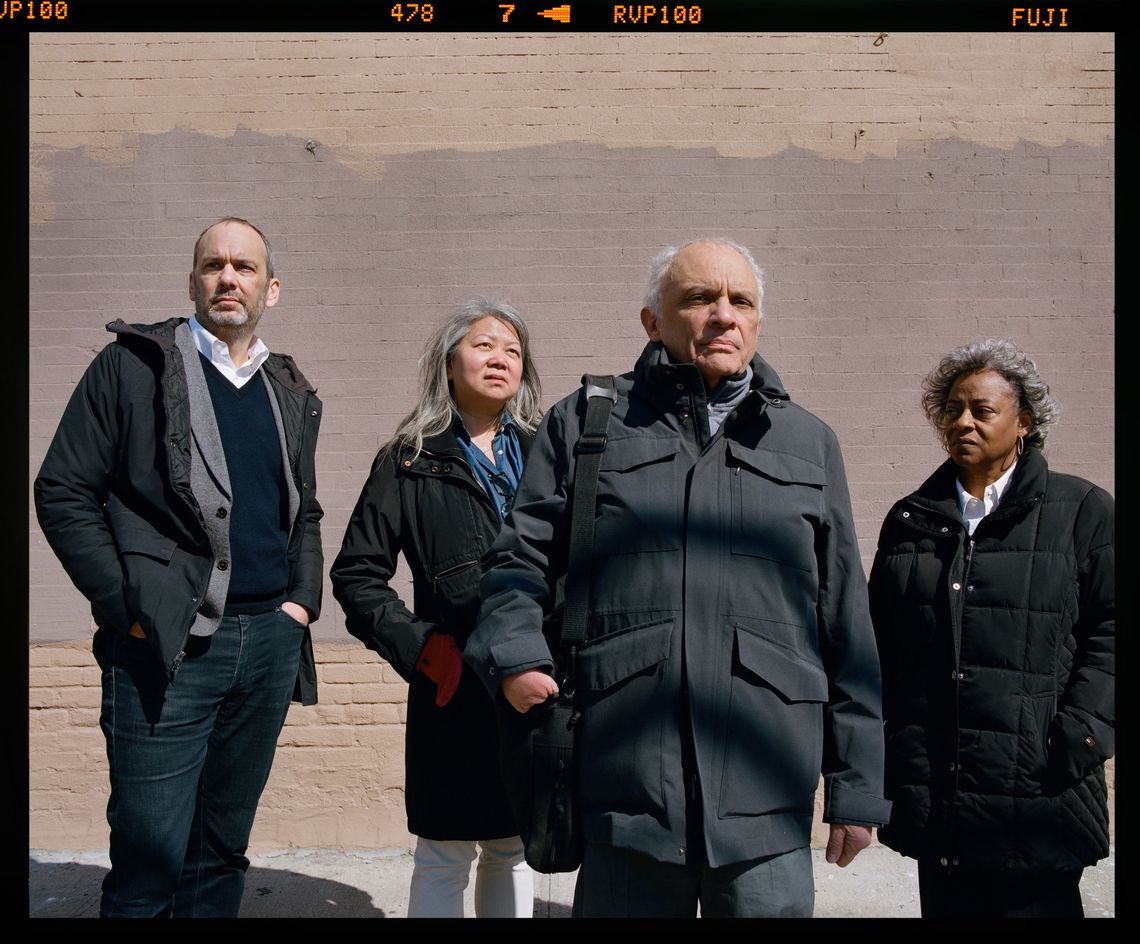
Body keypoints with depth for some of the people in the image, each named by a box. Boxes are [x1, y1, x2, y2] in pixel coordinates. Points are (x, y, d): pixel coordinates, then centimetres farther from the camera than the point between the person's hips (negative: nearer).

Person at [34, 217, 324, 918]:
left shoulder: (292, 393, 15)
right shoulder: (132, 364, 1)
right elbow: (64, 492, -3)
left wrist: (303, 597, 8)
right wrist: (125, 605, -10)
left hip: (272, 642, 5)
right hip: (166, 646, -4)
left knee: (223, 849, 15)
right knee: (150, 854, -1)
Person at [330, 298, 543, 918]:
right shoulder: (411, 462, 1)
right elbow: (356, 574, 1)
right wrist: (417, 645, -10)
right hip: (455, 690, -3)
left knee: (511, 851, 17)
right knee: (445, 857, 7)